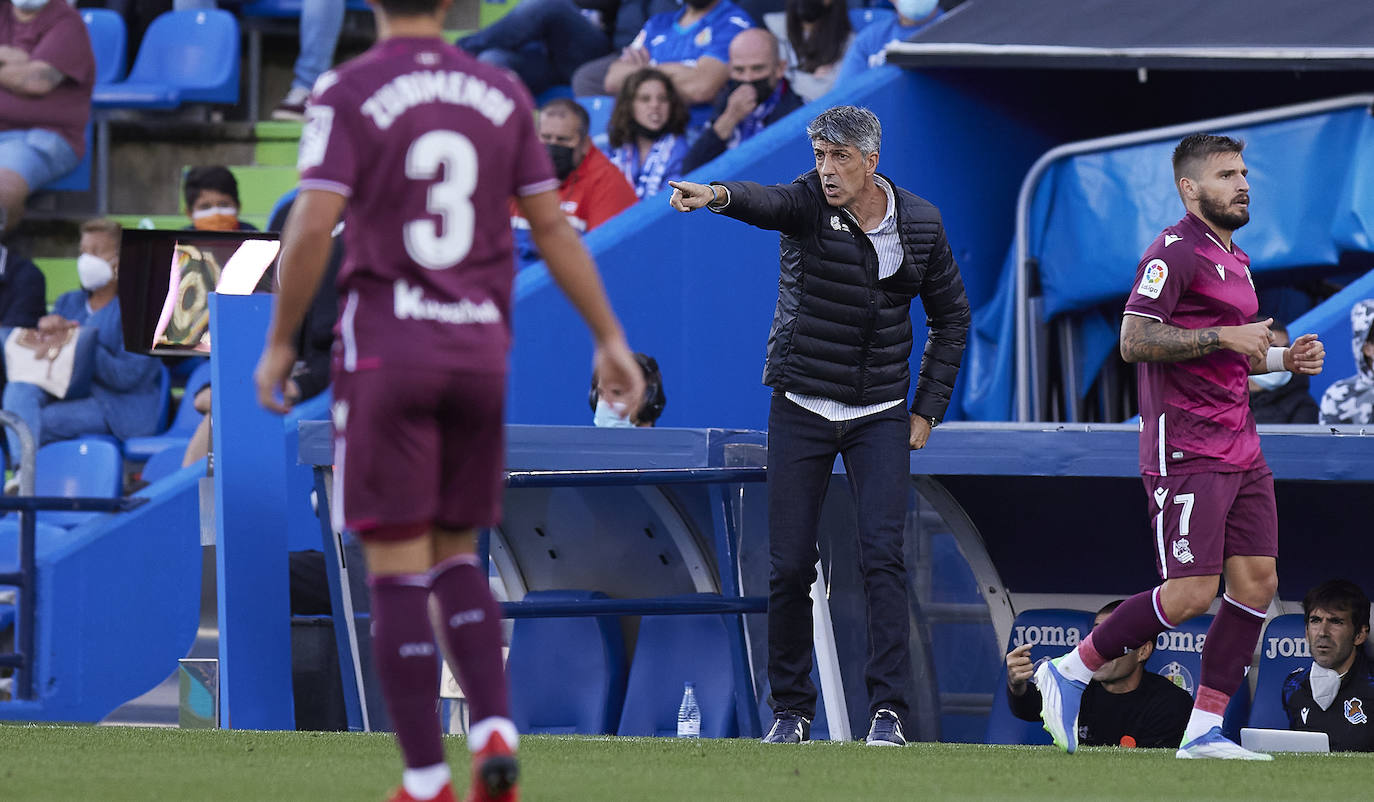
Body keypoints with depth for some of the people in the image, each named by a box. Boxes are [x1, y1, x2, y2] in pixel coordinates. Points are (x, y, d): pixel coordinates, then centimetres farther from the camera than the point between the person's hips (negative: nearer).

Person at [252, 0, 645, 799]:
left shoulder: (347, 94, -6)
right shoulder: (502, 93, 7)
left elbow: (313, 225, -15)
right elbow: (553, 226, 7)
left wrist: (279, 344, -5)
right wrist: (611, 338, 12)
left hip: (386, 348, -4)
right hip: (480, 351, 4)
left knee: (398, 571, 0)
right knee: (455, 559, 17)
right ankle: (495, 730, -4)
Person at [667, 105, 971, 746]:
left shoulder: (920, 224, 0)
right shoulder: (808, 203, -8)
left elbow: (951, 316, 12)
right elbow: (767, 203, -33)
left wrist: (927, 409, 5)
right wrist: (718, 195, -57)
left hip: (880, 415, 1)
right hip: (800, 408, -1)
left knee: (882, 555, -11)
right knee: (789, 565, 1)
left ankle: (887, 710, -10)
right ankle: (791, 710, 14)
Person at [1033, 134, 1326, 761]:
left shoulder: (1235, 260, 20)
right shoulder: (1176, 251, -10)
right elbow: (1134, 340, -19)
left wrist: (1283, 359, 14)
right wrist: (1222, 336, -20)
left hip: (1240, 448, 9)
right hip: (1186, 449, -9)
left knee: (1257, 583, 0)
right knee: (1192, 593, -13)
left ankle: (1204, 730, 4)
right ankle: (1068, 673, 3)